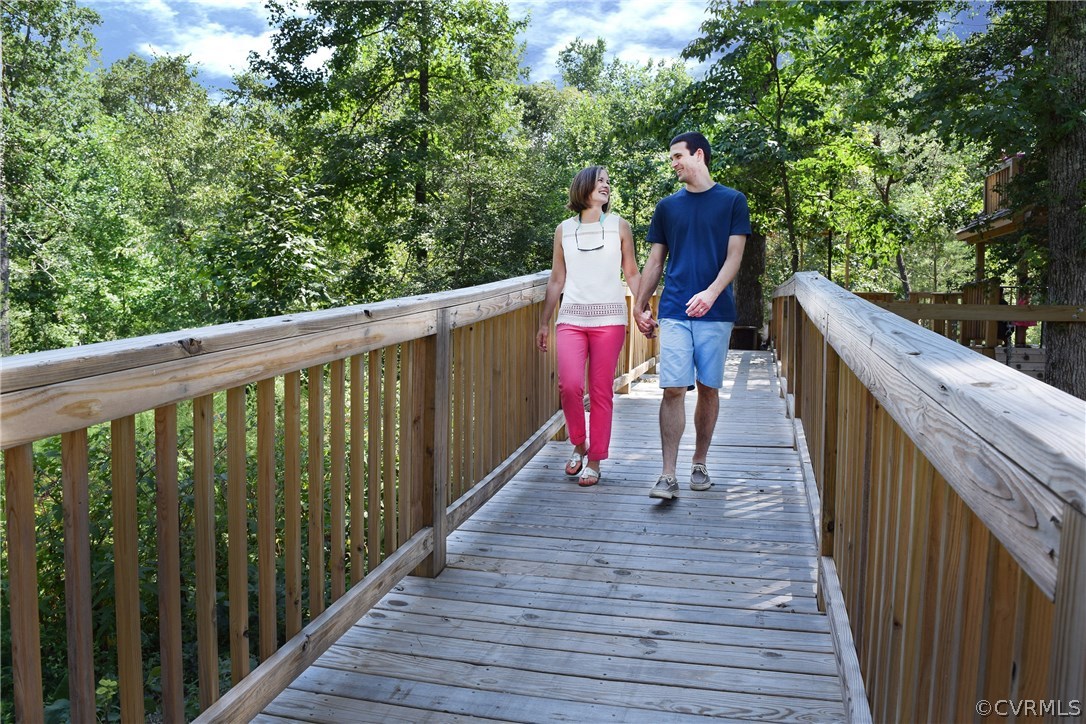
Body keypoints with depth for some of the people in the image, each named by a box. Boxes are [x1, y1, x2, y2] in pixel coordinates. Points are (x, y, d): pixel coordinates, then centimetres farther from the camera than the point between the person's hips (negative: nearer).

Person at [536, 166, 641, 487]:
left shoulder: (618, 225, 9)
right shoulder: (564, 230, 11)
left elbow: (632, 273, 10)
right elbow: (557, 280, 14)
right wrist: (544, 323, 12)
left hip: (609, 319, 0)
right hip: (571, 318, 1)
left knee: (601, 391, -1)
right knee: (569, 385, -14)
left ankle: (595, 460, 11)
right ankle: (578, 445, 11)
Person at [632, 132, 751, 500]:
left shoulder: (732, 201, 5)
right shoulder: (667, 206, 12)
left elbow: (734, 257, -3)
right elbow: (655, 262, 15)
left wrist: (711, 293, -19)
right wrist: (639, 307, 9)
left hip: (715, 312, -1)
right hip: (674, 312, 1)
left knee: (708, 389, 6)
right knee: (673, 389, -7)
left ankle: (699, 464, 22)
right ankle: (668, 475, -5)